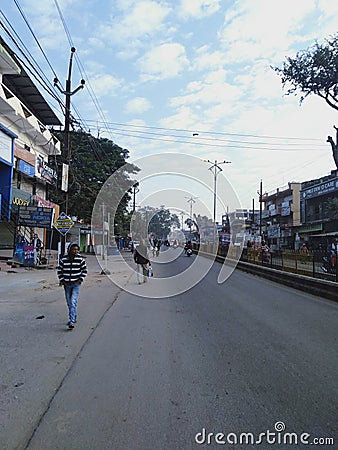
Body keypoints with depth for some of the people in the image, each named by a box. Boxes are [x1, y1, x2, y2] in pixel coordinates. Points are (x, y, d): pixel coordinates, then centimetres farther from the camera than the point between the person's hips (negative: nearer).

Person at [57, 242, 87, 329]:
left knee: (73, 302, -13)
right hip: (67, 284, 3)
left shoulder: (80, 259, -6)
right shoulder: (63, 259, -4)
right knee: (69, 303, 14)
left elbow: (84, 270, 3)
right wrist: (61, 280, -2)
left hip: (76, 284, -3)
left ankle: (72, 321, -11)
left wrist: (81, 279, -7)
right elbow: (59, 270, 7)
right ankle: (73, 318, 31)